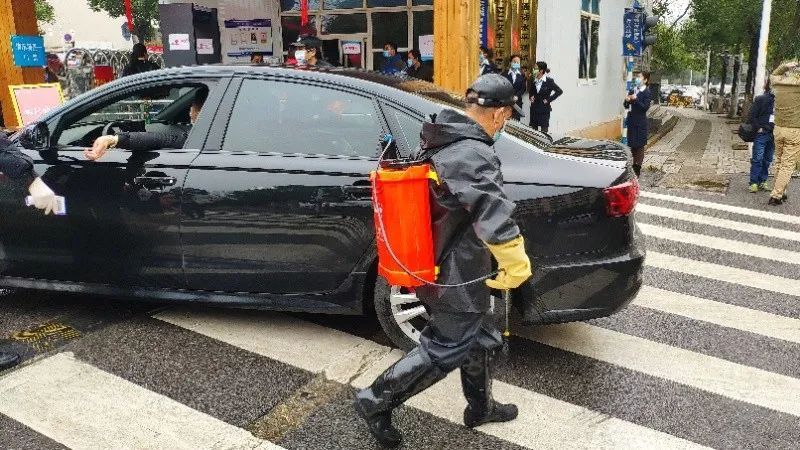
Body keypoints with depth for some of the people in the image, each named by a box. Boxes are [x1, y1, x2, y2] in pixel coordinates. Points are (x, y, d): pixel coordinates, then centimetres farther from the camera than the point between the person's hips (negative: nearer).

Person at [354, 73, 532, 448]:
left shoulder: (439, 142, 5)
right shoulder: (474, 155, -25)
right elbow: (494, 215, -32)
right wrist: (517, 264, -26)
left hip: (434, 264, 10)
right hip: (455, 275, -10)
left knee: (479, 337, 22)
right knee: (446, 350, 4)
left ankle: (481, 407, 40)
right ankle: (375, 401, 12)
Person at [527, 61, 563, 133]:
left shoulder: (549, 81, -8)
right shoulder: (533, 81, 6)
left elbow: (559, 91, -9)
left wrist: (549, 99, -12)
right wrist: (531, 96, 6)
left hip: (544, 109, -5)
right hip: (534, 109, 5)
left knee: (544, 130, -1)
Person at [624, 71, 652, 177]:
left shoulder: (647, 93, -8)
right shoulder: (633, 91, 11)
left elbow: (645, 107, -17)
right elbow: (626, 106, 13)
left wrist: (635, 99, -22)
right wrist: (627, 100, -8)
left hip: (641, 122, -6)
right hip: (632, 121, 6)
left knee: (640, 146, -1)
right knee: (632, 145, 10)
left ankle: (637, 168, 2)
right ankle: (634, 165, 19)